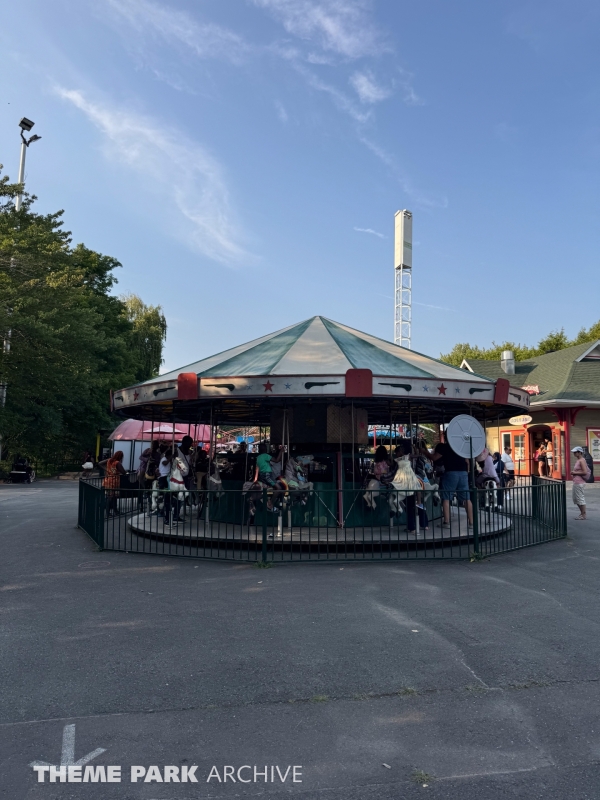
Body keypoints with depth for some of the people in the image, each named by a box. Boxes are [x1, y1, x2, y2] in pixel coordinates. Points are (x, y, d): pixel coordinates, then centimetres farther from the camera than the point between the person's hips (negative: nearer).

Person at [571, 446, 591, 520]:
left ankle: (584, 515, 6)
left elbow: (585, 472, -22)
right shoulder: (577, 460, 14)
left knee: (580, 498, -3)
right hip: (576, 482, 10)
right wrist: (573, 472, 10)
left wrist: (575, 472, -14)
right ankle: (582, 513, 24)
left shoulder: (582, 460, -14)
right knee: (575, 499, 15)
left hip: (580, 482, -10)